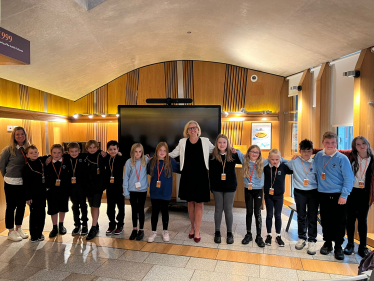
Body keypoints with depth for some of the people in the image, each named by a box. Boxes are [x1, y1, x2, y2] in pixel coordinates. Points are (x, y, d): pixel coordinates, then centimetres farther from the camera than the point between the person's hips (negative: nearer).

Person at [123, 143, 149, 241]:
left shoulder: (146, 160, -5)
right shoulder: (129, 162, -4)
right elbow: (126, 177, -1)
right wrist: (125, 190, -2)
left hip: (142, 189, -1)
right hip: (132, 190, 1)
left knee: (141, 210, 8)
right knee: (134, 210, 13)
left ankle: (141, 230, 23)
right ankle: (134, 230, 28)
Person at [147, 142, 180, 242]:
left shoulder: (170, 161, -5)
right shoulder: (152, 161, -1)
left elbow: (179, 169, 1)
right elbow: (148, 171, 11)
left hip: (166, 192, -1)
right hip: (154, 192, 1)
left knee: (165, 211, 12)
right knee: (155, 211, 9)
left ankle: (165, 231, 29)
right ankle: (154, 232, 25)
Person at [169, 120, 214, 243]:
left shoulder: (205, 141, 1)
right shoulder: (183, 142, 4)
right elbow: (173, 154, 12)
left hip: (201, 176, -1)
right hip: (187, 176, 2)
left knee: (199, 203, 3)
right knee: (190, 202, 12)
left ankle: (197, 231, 14)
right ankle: (192, 227, 29)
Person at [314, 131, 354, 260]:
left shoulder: (342, 158, -8)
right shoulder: (318, 156, 3)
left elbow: (349, 178, -7)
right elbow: (314, 171, 19)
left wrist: (344, 195, -11)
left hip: (339, 196, -3)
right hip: (323, 195, 3)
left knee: (339, 222, 4)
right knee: (325, 221, 12)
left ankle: (338, 247, 21)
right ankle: (327, 243, 29)